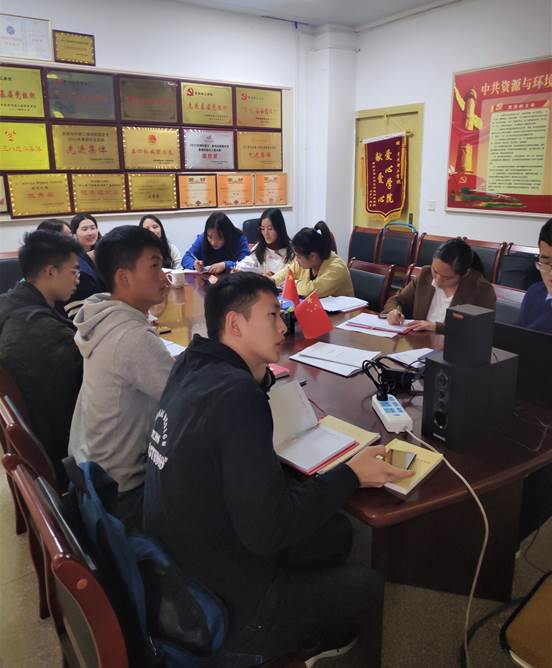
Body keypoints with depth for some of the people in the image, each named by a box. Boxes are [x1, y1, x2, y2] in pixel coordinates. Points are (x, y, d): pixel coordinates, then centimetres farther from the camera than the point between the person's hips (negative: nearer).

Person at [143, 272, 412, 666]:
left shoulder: (193, 367, -3)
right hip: (220, 606, -8)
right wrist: (350, 477, -16)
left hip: (182, 563, 8)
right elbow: (267, 530, -29)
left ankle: (302, 636, 37)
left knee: (336, 531, 18)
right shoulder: (236, 394, -30)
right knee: (366, 586, 11)